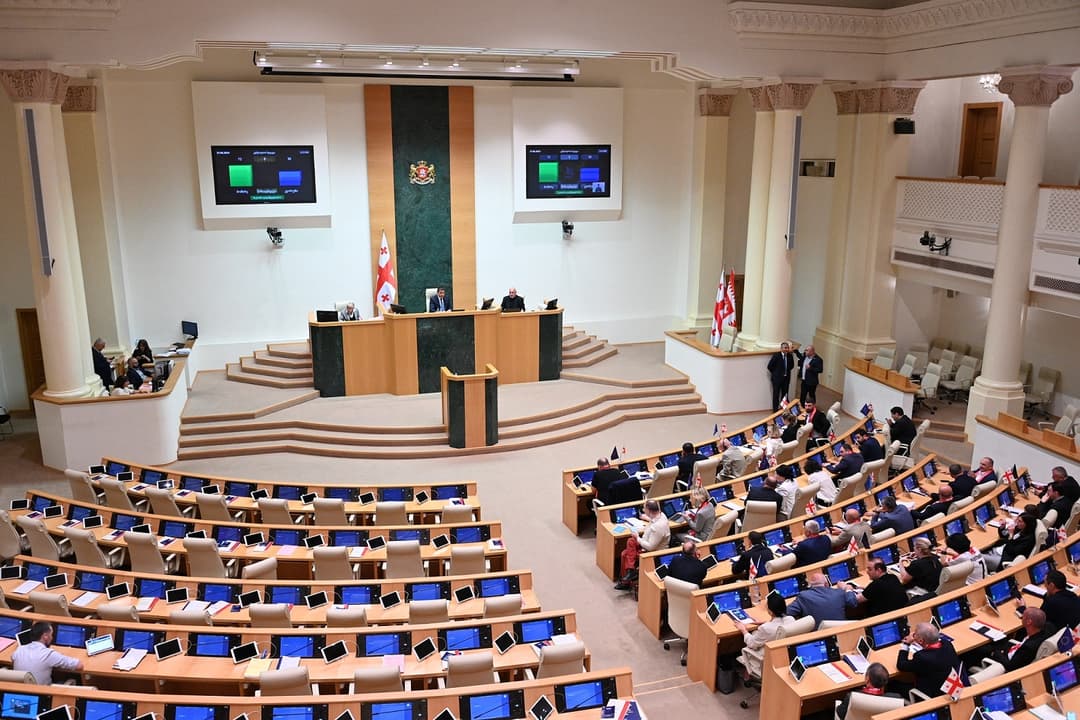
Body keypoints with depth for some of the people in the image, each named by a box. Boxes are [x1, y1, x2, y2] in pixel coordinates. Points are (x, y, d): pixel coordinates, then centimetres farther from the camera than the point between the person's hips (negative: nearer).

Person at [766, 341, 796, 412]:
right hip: (777, 378, -4)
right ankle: (775, 410, 12)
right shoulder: (776, 355, -14)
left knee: (785, 394, 13)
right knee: (776, 395, 4)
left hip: (786, 378, 4)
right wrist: (775, 373, -2)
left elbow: (792, 366, 12)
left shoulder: (790, 356, -1)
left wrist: (787, 371, 0)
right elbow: (769, 366, -9)